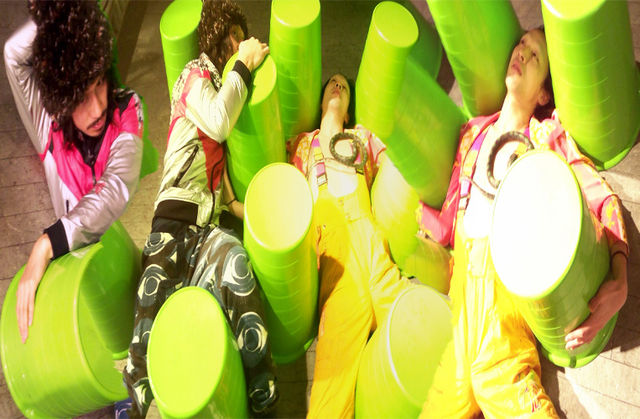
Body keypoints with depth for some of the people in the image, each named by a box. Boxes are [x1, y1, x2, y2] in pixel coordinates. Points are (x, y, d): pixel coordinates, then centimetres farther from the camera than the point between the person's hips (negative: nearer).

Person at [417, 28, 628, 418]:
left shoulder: (548, 136, 10)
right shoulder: (475, 132, 21)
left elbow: (604, 199, -1)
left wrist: (619, 281, -15)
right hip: (466, 270, 4)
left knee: (498, 372, -27)